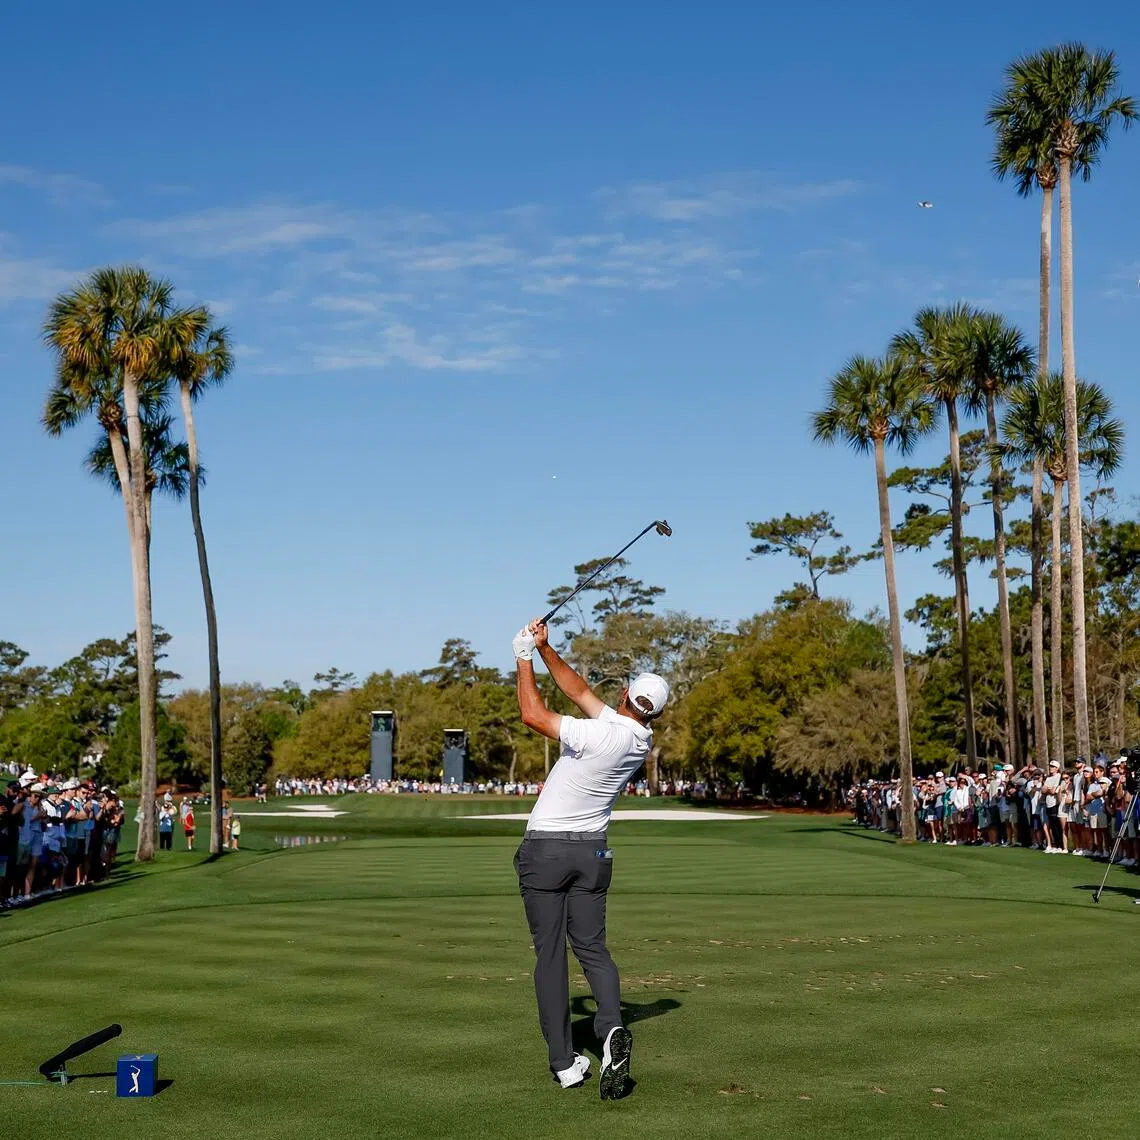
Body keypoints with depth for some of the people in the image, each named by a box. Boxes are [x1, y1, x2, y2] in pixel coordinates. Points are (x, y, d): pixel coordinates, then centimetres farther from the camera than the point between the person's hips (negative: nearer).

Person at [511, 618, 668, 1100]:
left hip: (545, 850, -6)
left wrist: (524, 657, -10)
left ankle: (564, 1063, 2)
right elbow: (579, 691, 7)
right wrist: (545, 649, 4)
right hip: (592, 852, 6)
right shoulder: (642, 740, 0)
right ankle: (612, 1028, -17)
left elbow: (533, 715, -20)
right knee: (592, 948, 11)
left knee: (549, 953, 3)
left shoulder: (601, 735, -22)